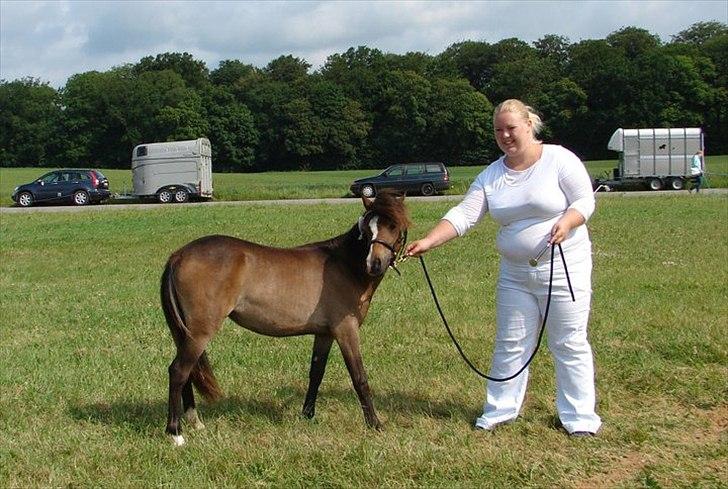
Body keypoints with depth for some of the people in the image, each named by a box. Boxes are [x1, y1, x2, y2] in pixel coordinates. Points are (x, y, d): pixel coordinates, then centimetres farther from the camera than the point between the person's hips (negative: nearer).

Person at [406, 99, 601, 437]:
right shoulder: (491, 176, 3)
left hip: (564, 268, -4)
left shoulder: (559, 160, -9)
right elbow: (463, 215, -5)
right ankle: (499, 411, 23)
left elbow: (585, 199, -7)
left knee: (570, 344, 3)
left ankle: (579, 418, 14)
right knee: (510, 345, 11)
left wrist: (567, 221, -28)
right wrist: (428, 241, -17)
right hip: (515, 273, 5)